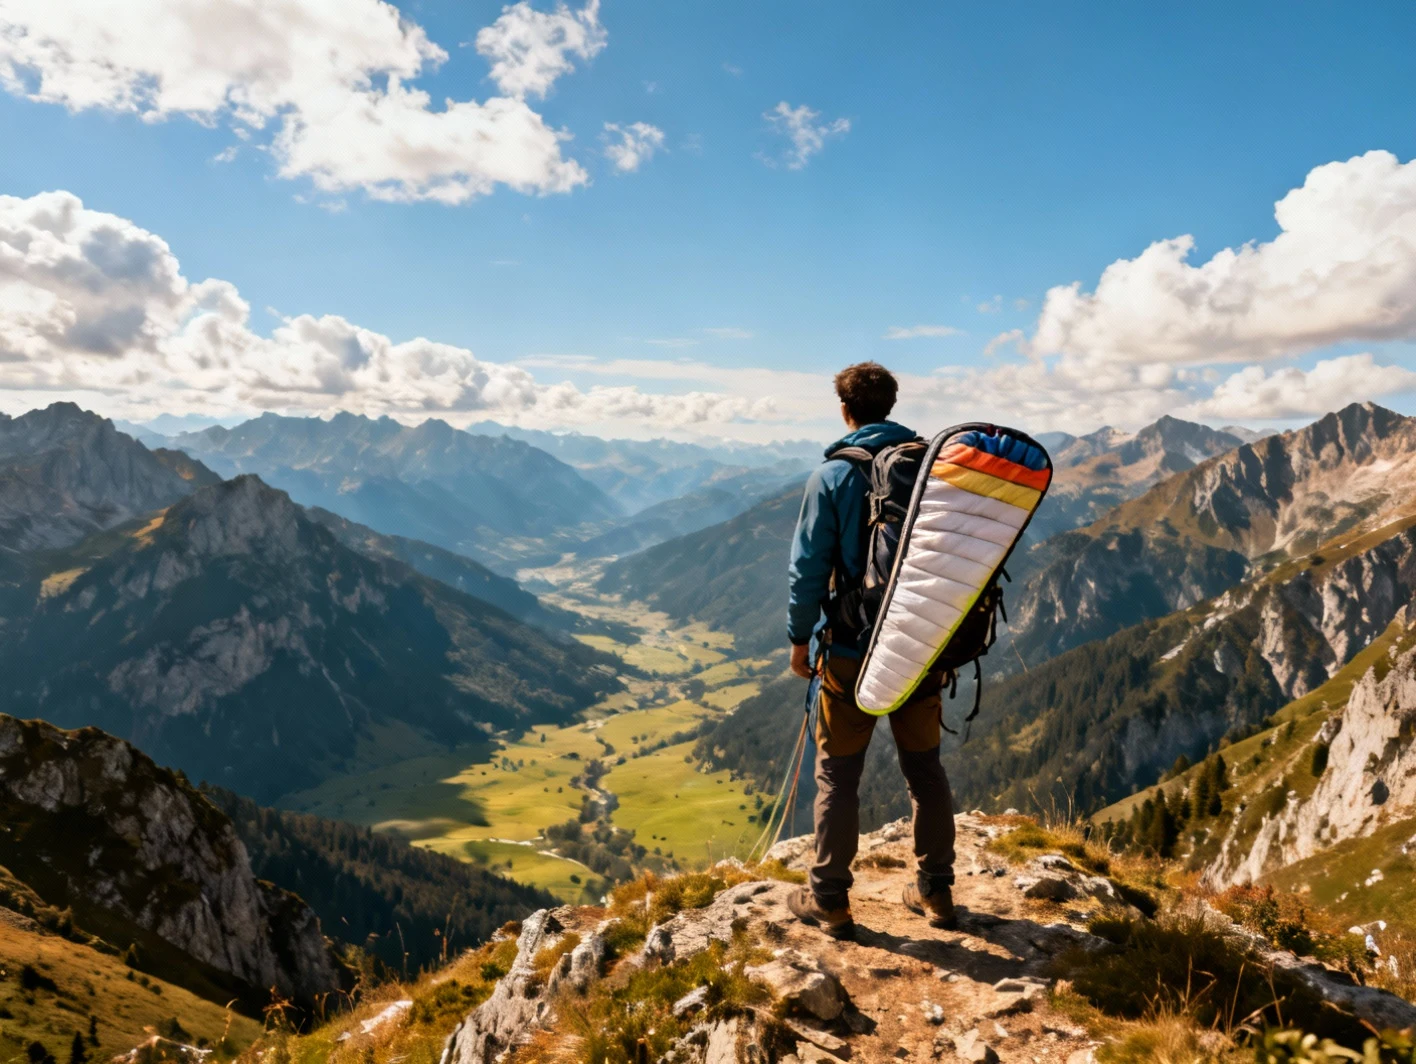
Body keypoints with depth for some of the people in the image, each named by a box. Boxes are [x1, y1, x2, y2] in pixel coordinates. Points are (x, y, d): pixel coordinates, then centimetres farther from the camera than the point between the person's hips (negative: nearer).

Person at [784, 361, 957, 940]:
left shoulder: (833, 475, -9)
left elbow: (809, 567, -9)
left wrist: (800, 637, 2)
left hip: (852, 650, -4)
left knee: (838, 775, 7)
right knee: (925, 768, 16)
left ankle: (828, 899, 17)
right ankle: (936, 890, 27)